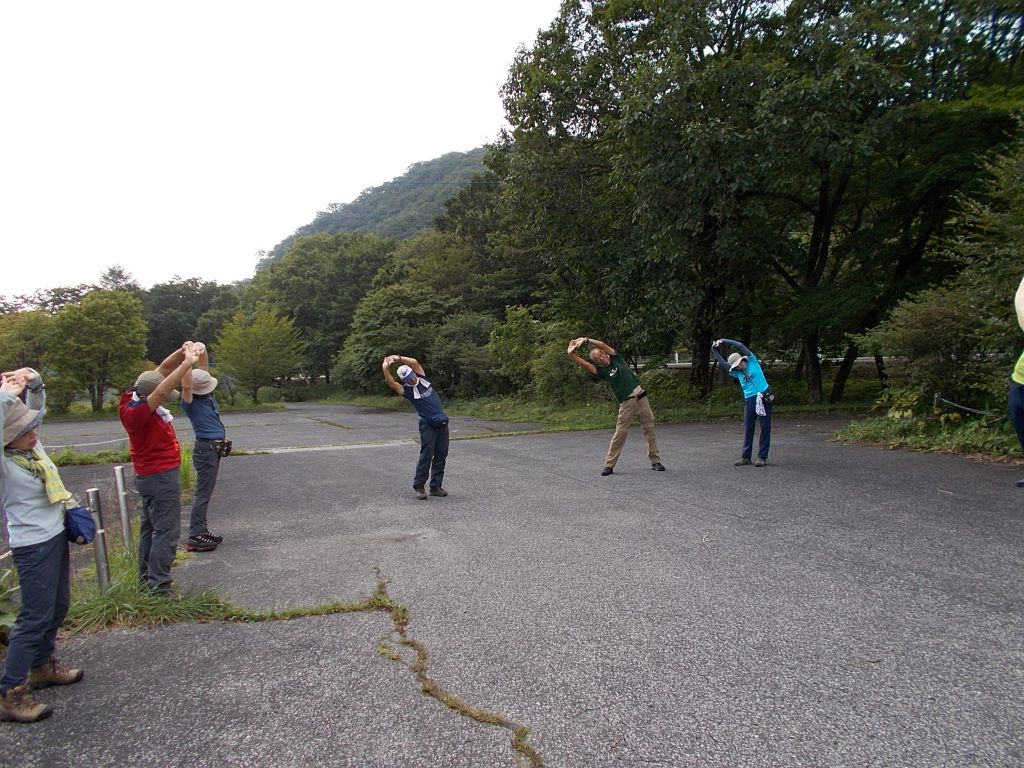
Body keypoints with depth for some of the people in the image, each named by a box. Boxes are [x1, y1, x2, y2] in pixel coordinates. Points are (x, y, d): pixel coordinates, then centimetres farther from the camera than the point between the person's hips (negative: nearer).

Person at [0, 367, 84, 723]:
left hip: (55, 536, 9)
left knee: (57, 607, 20)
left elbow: (37, 403, 12)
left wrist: (31, 379, -6)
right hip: (34, 546, -9)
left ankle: (42, 666, 39)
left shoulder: (31, 445, 0)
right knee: (35, 617, -3)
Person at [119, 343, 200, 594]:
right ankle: (158, 588, -4)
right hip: (162, 477, -10)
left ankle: (146, 580, 28)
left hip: (152, 476, 10)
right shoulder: (134, 411, -25)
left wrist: (181, 353, -9)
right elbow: (162, 391, -39)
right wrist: (188, 363, -37)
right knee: (166, 533, -6)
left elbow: (162, 371, 6)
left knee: (150, 529, 17)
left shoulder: (139, 398, -1)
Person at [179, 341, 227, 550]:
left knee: (205, 492, 13)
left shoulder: (205, 394, 7)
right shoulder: (189, 401, -14)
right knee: (203, 493, -6)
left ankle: (202, 530, 22)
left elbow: (203, 369, 15)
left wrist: (202, 352, 0)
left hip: (214, 449, 9)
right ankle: (194, 537, -3)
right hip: (206, 449, -9)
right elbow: (186, 385, -34)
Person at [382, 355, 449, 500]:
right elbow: (390, 383, -19)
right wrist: (386, 367, -23)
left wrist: (398, 358, -7)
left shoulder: (422, 379, 8)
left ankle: (436, 486, 12)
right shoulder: (407, 390, -5)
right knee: (426, 456, -7)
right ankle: (419, 486, 5)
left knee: (441, 456, 5)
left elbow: (415, 362, -2)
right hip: (428, 426, -5)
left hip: (442, 424, 5)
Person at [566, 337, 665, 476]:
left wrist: (586, 340, -14)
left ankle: (655, 461, 14)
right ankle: (609, 465, 3)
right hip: (626, 403, -2)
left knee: (649, 430, 5)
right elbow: (584, 364, -15)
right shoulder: (601, 371, 1)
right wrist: (571, 354, -30)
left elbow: (602, 344, -7)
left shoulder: (616, 358, 8)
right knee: (620, 433, -4)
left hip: (641, 397, 2)